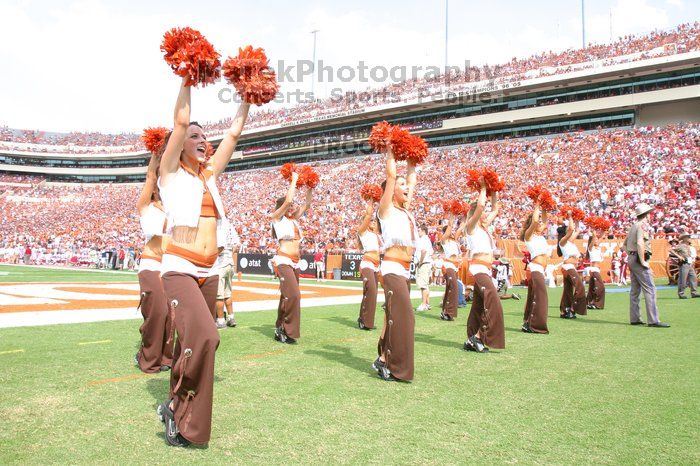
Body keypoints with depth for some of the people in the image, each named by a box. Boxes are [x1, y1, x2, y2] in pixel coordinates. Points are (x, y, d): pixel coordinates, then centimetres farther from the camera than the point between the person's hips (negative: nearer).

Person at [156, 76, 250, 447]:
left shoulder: (209, 175, 16)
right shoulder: (171, 172, 2)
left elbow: (234, 133, 17)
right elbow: (180, 122, -8)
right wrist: (187, 77, -6)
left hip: (209, 274, 6)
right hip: (179, 270, -6)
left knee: (192, 343, 8)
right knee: (203, 337, -23)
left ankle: (179, 414, 21)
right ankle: (176, 405, -3)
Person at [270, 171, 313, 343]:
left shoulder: (294, 219, 17)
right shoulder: (277, 218, -3)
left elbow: (307, 204, 19)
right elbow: (288, 200, -17)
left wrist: (310, 187, 9)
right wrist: (294, 181, -8)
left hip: (295, 262, 8)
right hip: (284, 261, -8)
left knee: (287, 296, 11)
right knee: (293, 295, -18)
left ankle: (280, 330, 19)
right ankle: (286, 330, -8)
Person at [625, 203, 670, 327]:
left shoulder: (633, 226, 18)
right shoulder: (643, 225, -11)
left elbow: (625, 244, 25)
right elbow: (640, 243, -25)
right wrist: (643, 261, -21)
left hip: (631, 258, 10)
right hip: (639, 259, -10)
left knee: (635, 290, 11)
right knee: (650, 289, -10)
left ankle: (634, 319, 14)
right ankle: (653, 320, -12)